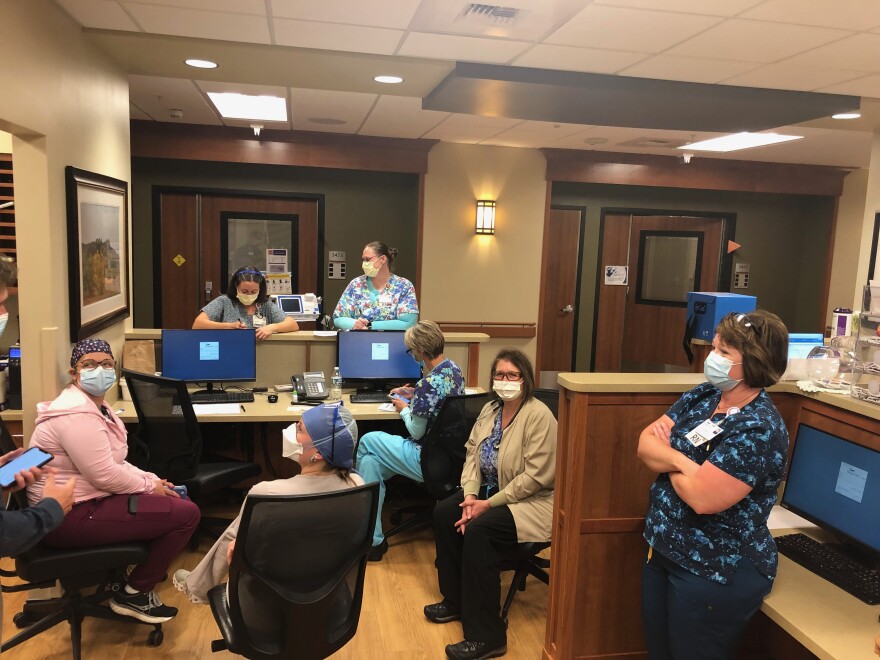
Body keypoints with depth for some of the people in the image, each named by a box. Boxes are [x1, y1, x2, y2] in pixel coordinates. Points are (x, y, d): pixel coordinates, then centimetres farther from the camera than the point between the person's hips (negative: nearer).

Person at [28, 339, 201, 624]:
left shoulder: (96, 405, 11)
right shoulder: (77, 414, -23)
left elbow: (112, 464, 15)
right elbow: (105, 475, -25)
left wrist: (152, 480, 3)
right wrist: (149, 487, -10)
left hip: (86, 500, 11)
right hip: (70, 516, -11)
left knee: (177, 499, 18)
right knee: (186, 514, -15)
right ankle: (132, 594, 2)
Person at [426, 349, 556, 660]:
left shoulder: (538, 415, -20)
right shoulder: (489, 410, 5)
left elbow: (535, 477, -23)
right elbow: (472, 454, 5)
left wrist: (489, 504, -21)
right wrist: (470, 495, -12)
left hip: (531, 501, -8)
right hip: (490, 491, 8)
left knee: (478, 529, -27)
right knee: (443, 513, -6)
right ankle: (456, 600, 12)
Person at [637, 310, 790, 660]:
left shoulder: (759, 429, -23)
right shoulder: (702, 395, 1)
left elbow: (702, 498, -29)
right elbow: (645, 444, -2)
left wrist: (665, 456, -11)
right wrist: (682, 460, -22)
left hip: (715, 573, -8)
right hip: (664, 552, 8)